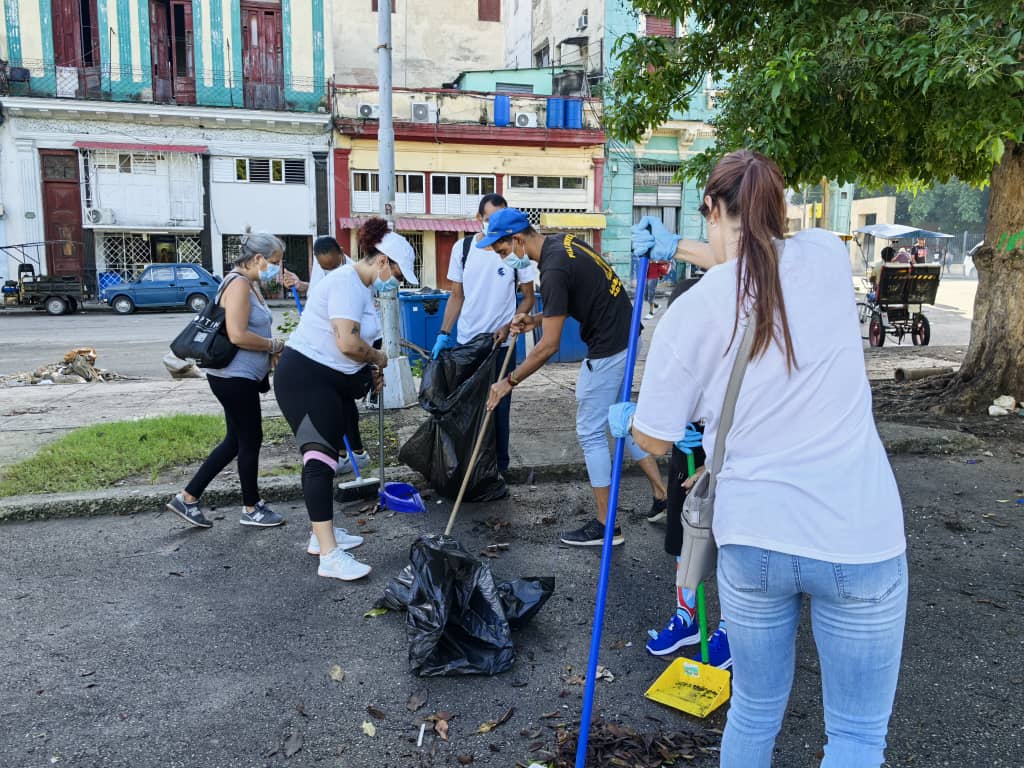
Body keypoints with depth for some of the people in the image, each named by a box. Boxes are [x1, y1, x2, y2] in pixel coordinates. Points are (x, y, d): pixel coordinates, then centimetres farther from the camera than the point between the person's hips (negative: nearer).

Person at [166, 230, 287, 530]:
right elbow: (237, 335, -26)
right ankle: (251, 509, 19)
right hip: (235, 377, -10)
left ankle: (187, 498, 22)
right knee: (250, 440, 3)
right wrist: (275, 345, -13)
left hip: (241, 376, 10)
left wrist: (272, 349, 10)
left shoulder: (250, 284, 14)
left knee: (236, 440, 15)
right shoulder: (238, 283, -17)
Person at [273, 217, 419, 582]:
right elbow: (348, 343, -28)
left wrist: (369, 368, 13)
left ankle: (322, 534, 28)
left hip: (330, 381, 11)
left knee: (326, 456, 16)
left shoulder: (359, 285, 16)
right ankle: (329, 556, -19)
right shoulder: (347, 283, -17)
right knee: (320, 457, -16)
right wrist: (378, 358, -10)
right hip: (306, 378, -11)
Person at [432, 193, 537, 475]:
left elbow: (528, 298, 2)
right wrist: (443, 334, -1)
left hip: (501, 344, -2)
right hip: (465, 342, 3)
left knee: (499, 408, 4)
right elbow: (456, 297, 8)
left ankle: (499, 465, 17)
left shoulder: (517, 250, -5)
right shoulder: (463, 247, 2)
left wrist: (508, 327, -13)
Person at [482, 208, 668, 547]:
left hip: (607, 349, -10)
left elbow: (549, 346, -23)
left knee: (591, 432, 1)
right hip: (624, 336, 10)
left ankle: (606, 526, 11)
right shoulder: (561, 241, 5)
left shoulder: (554, 269, -24)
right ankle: (661, 493, 27)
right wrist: (536, 319, 7)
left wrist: (509, 382, -15)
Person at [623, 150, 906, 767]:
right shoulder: (827, 255, -3)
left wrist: (624, 419, 23)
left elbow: (654, 439, 1)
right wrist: (678, 248, 29)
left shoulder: (690, 312, -7)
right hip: (860, 540, 0)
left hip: (752, 541, 0)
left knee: (755, 711, 22)